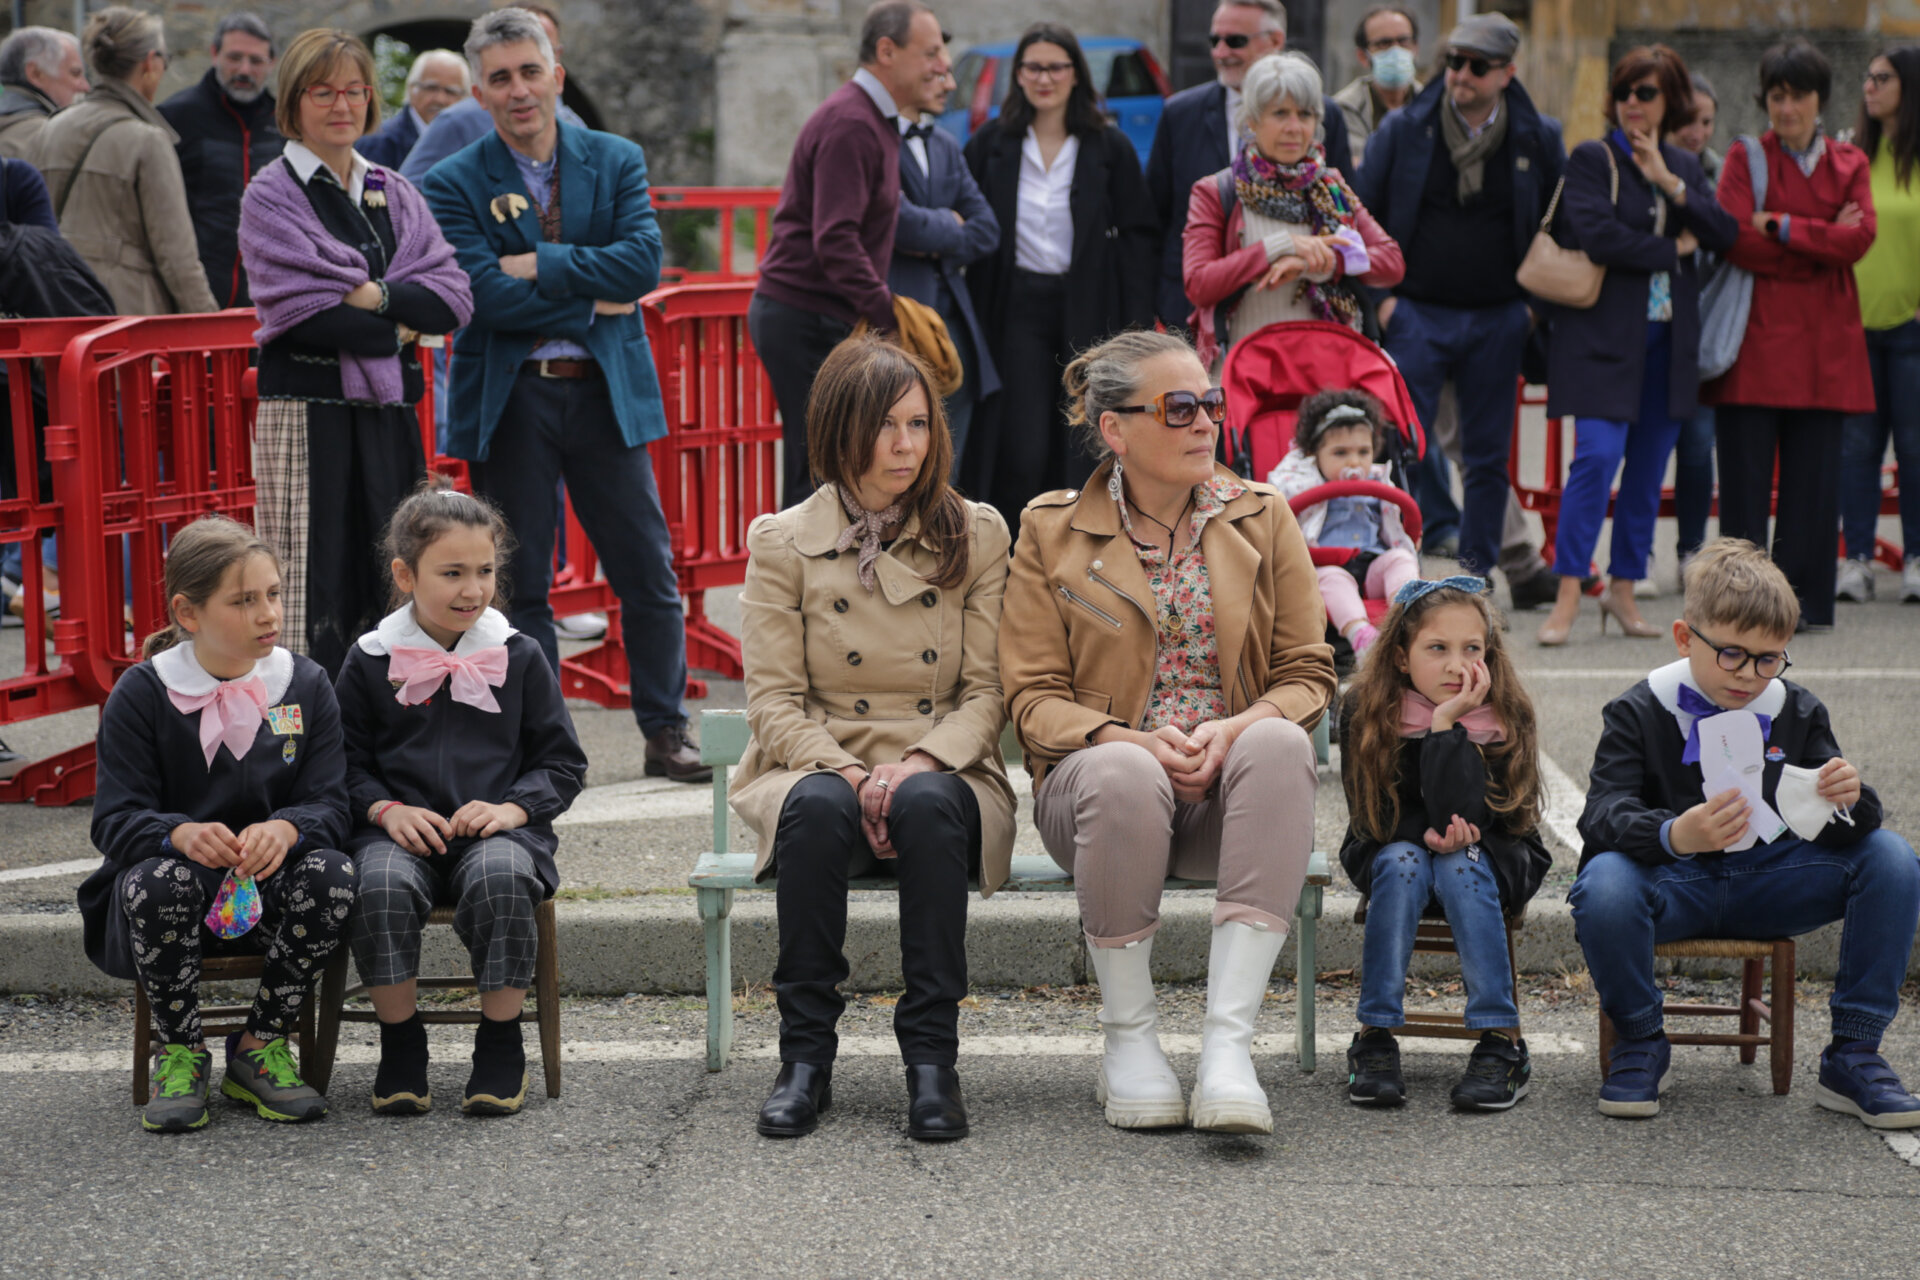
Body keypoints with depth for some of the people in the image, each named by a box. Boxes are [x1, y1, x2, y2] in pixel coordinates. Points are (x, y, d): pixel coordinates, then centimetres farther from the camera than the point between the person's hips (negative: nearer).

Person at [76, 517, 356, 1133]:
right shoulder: (141, 694, -4)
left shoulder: (306, 685, 2)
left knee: (331, 873, -30)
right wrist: (181, 834, -34)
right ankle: (180, 1054, -12)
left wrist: (286, 828, -30)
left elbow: (330, 806, -4)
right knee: (160, 880, -36)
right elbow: (115, 821, -10)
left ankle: (260, 1049, -10)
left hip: (272, 896, 2)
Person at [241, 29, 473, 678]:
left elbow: (454, 297, 3)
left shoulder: (394, 194, 15)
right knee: (319, 583, -7)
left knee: (390, 586, 6)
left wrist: (378, 295, -12)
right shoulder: (272, 197, -1)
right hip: (309, 411, -5)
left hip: (389, 409, 5)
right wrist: (400, 330, -5)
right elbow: (307, 316, -13)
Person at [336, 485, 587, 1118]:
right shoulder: (370, 662, 8)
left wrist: (511, 809, -8)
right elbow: (345, 763, 11)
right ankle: (400, 1043, -13)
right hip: (401, 830, 0)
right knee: (380, 886, -34)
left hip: (499, 827, 0)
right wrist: (385, 809, -9)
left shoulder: (519, 657, 8)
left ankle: (501, 1044, -15)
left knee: (500, 880, -35)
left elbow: (563, 763, 10)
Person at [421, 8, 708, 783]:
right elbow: (486, 296, -13)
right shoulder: (454, 184, -1)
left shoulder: (617, 161, 6)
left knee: (648, 571, 3)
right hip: (509, 400, -2)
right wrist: (592, 304, -10)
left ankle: (665, 733, 15)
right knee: (520, 581, 3)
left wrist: (541, 267, -13)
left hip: (607, 392, 2)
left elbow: (643, 262, -8)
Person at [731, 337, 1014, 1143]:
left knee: (928, 803, -35)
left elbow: (985, 691, 3)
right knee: (818, 806, -36)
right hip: (815, 766, 0)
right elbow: (774, 703, -1)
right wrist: (850, 776, -19)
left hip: (943, 775, 0)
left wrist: (919, 763, -17)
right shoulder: (781, 543, 5)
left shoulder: (976, 536, 8)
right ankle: (806, 1055, -25)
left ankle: (932, 1053, -29)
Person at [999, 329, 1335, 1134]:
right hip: (1099, 780, -1)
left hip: (1231, 787, 1)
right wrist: (1129, 740, -19)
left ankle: (1228, 1040, -39)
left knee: (1281, 744, -35)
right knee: (1122, 773, -38)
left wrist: (1237, 727, -17)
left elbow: (1308, 675, 6)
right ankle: (1128, 1039, -21)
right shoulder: (1051, 531, 6)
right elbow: (1034, 697, 1)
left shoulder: (1261, 518, 10)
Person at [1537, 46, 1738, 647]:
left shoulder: (1685, 167, 14)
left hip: (1668, 337, 5)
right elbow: (1595, 234, -15)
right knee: (1598, 455, -16)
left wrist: (1669, 183, -9)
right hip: (1605, 332, -5)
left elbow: (1725, 235, 1)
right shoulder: (1591, 159, -1)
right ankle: (1568, 596, -14)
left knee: (1649, 467, 6)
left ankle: (1624, 591, 15)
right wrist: (1672, 249, -6)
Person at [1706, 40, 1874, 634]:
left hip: (1823, 340, 2)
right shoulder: (1744, 158, 6)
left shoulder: (1849, 164, 13)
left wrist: (1780, 227, -9)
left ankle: (1805, 601, 8)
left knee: (1815, 476, 1)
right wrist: (1823, 239, -7)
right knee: (1745, 475, -3)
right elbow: (1736, 242, -9)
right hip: (1755, 337, -2)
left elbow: (1859, 238, -5)